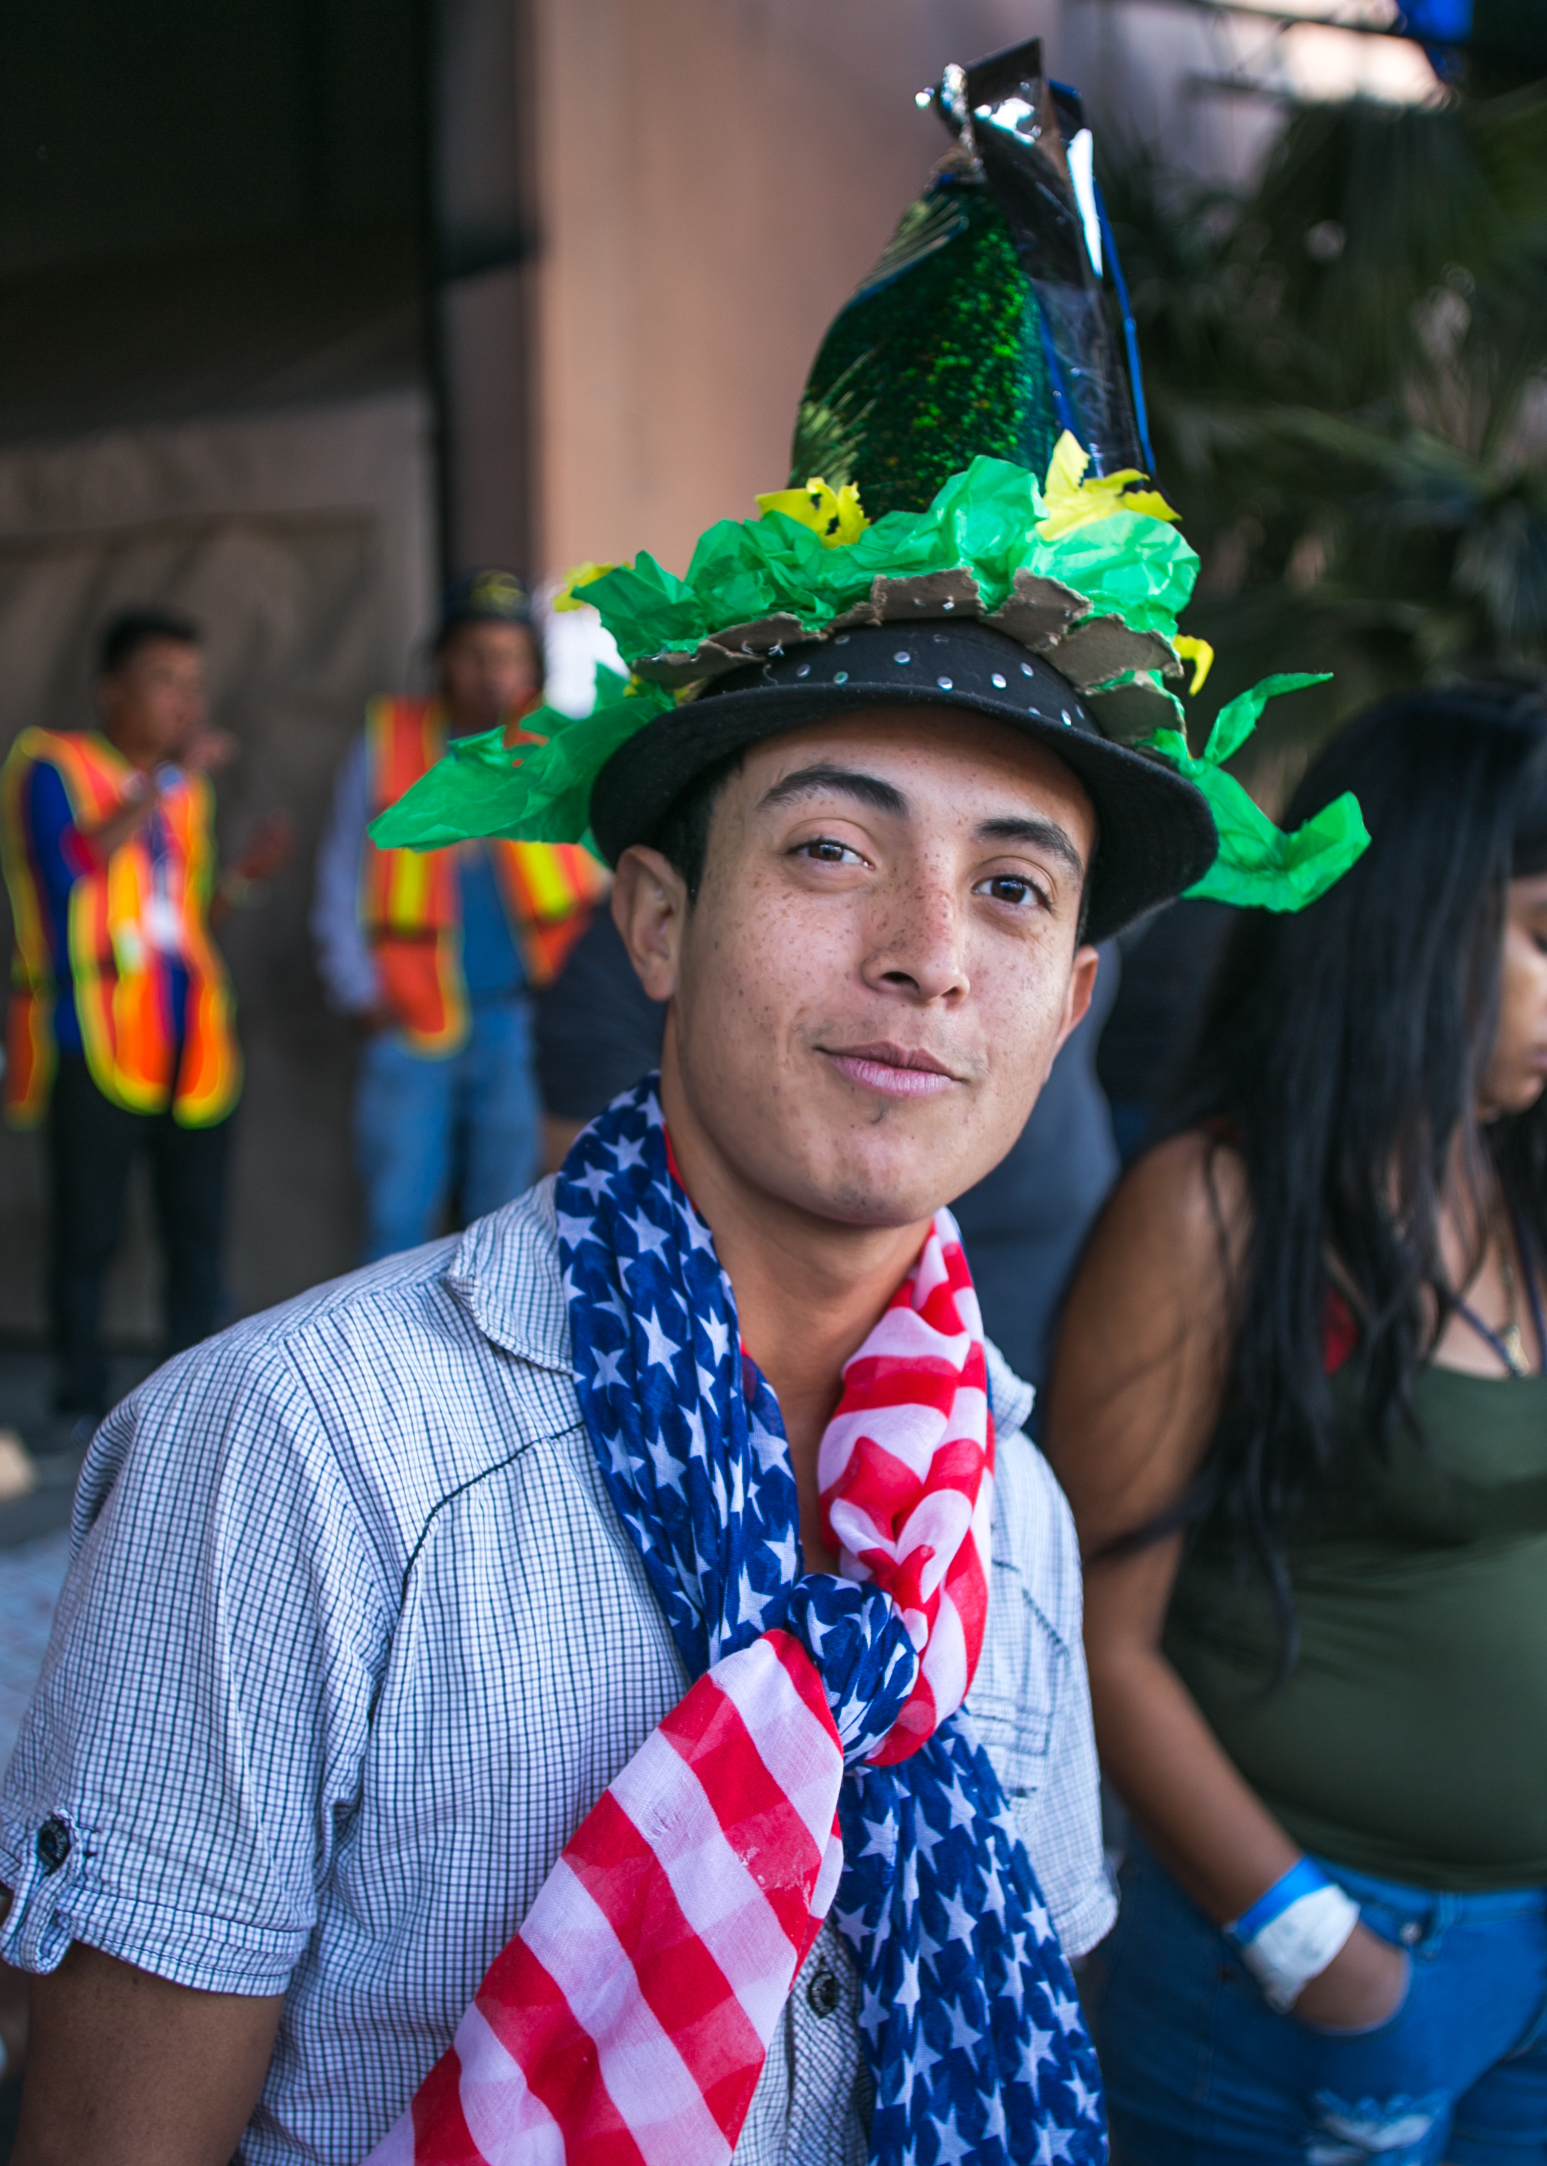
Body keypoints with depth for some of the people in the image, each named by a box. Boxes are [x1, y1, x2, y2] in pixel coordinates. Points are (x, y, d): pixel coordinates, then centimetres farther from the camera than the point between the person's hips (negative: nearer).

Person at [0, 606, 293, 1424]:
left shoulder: (187, 784, 19)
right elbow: (71, 866, -20)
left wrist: (243, 874, 6)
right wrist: (163, 783, -18)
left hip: (192, 1042, 6)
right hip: (94, 1043, -6)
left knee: (197, 1229, 5)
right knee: (88, 1233, -1)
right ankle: (83, 1403, 10)